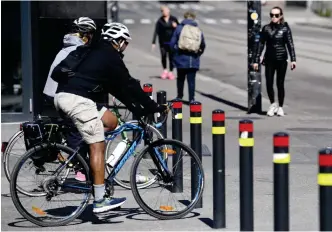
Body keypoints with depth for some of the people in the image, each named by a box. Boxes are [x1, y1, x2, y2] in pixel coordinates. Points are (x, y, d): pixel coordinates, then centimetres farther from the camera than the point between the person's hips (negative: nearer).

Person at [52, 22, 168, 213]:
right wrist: (155, 107, 8)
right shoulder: (111, 57, -1)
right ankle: (100, 201, -3)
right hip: (78, 99, -9)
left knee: (111, 121, 19)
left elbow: (117, 89, 29)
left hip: (62, 97, 9)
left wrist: (138, 109, 28)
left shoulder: (94, 53, 26)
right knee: (98, 146, -4)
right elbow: (129, 86, 0)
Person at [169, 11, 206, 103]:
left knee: (180, 78, 16)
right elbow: (203, 46, 4)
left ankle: (179, 96, 26)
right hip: (194, 61, 1)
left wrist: (176, 51, 11)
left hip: (181, 58, -1)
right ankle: (191, 99, 4)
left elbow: (172, 43, -5)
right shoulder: (198, 31, 3)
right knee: (191, 80, 6)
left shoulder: (179, 28, -3)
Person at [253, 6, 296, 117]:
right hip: (269, 60, 1)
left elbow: (290, 44, -6)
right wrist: (256, 60, 3)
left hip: (281, 60, -1)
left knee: (280, 84, 4)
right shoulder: (266, 28, 2)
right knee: (269, 83, -3)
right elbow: (261, 45, 5)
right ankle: (273, 104, 19)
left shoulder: (285, 28, -1)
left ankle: (280, 107, 18)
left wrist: (293, 60, -17)